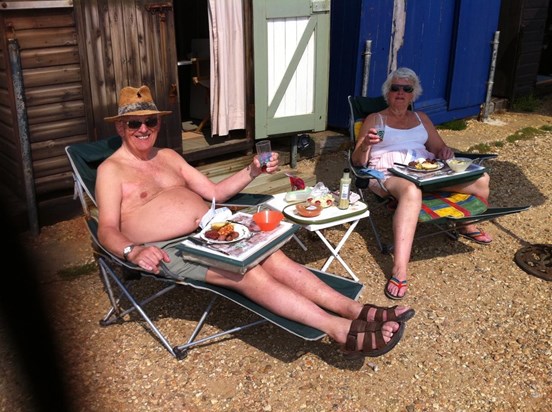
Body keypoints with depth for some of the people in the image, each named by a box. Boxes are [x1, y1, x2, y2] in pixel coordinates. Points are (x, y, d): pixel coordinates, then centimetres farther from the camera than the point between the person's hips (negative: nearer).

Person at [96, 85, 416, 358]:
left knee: (272, 257, -19)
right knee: (246, 272, -27)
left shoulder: (169, 157, 19)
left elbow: (214, 192, 19)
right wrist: (133, 251, -30)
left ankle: (357, 311, -26)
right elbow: (107, 230, -9)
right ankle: (343, 331, -34)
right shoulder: (111, 170, 1)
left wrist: (252, 172, 6)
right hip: (169, 250, -6)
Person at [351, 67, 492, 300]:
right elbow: (357, 162, 5)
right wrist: (365, 145, -18)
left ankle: (467, 225, 17)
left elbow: (439, 148, 23)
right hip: (389, 173, -5)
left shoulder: (421, 118, 25)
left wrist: (445, 152, -2)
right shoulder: (374, 119, 12)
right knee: (411, 191, -43)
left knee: (481, 179, -14)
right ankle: (399, 272, -51)